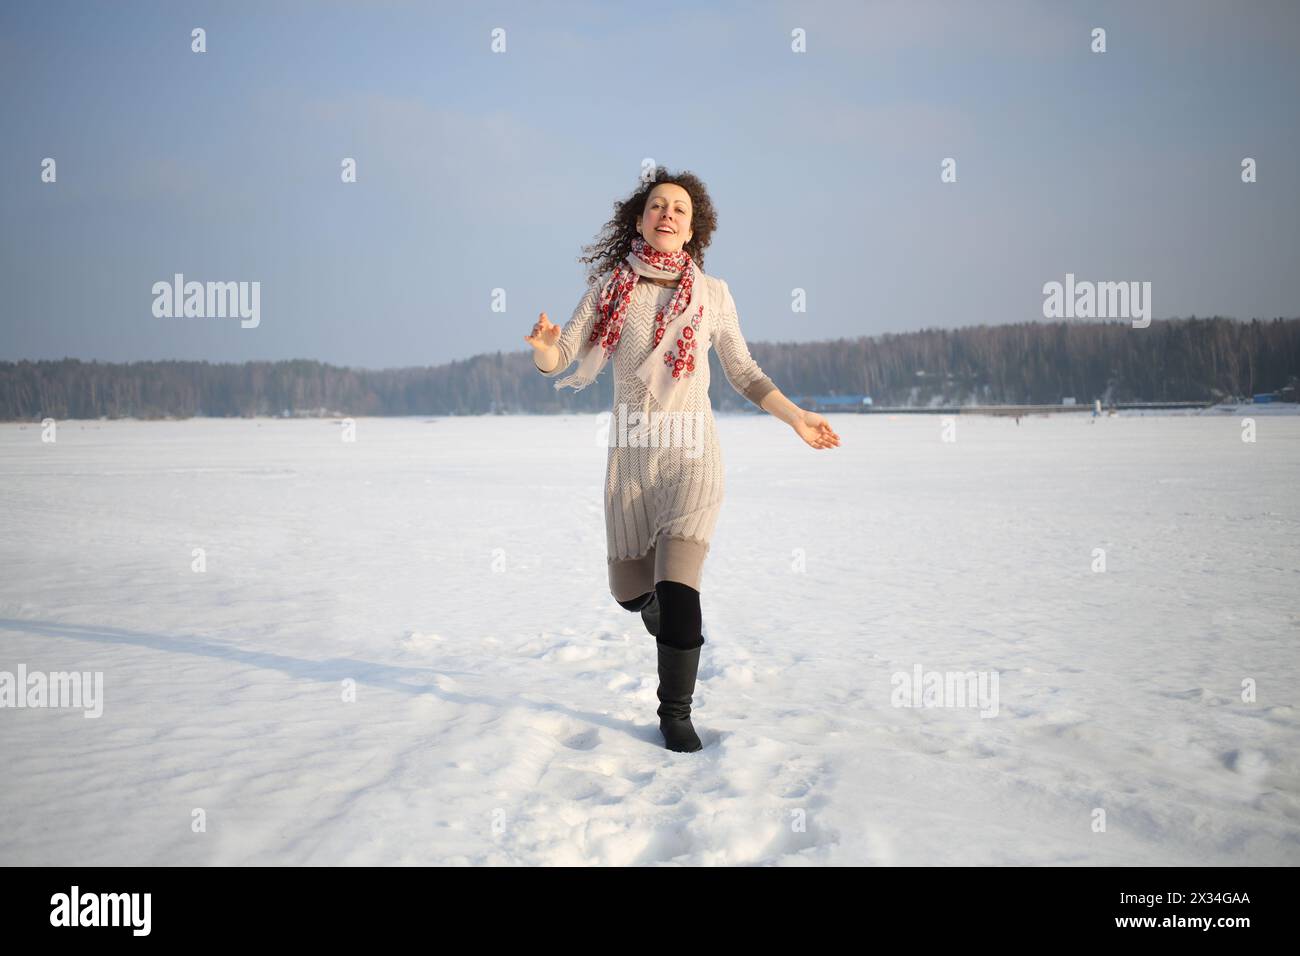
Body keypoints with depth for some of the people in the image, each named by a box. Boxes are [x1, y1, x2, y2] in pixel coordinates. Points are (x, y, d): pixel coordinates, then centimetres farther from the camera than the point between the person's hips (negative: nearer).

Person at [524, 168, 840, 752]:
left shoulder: (711, 293, 3)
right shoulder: (611, 287, 3)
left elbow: (743, 372, 13)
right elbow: (560, 359, -2)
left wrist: (796, 418, 7)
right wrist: (544, 346, -25)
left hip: (691, 454, -2)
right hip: (630, 456, 2)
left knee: (676, 590, -16)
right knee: (631, 592, 11)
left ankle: (675, 713, 2)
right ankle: (676, 623, 47)